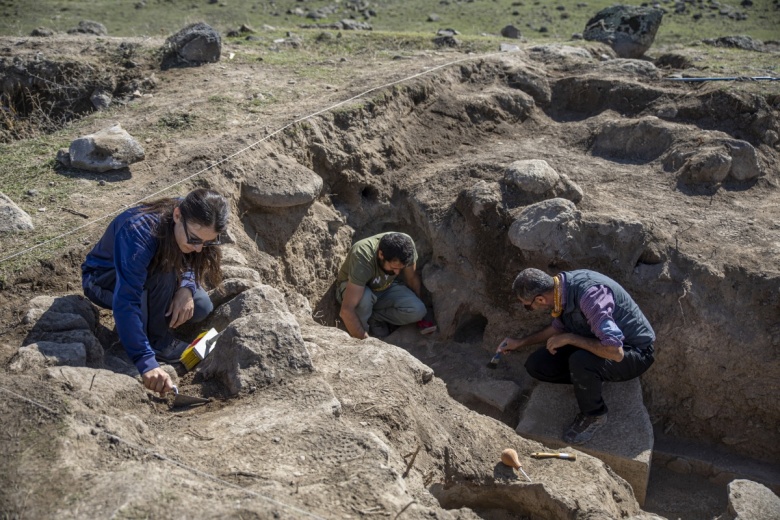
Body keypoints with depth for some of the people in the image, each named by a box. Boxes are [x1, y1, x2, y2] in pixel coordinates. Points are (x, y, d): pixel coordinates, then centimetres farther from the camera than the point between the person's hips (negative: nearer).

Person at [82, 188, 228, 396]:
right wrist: (146, 362, -54)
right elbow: (125, 302, -46)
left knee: (201, 308, -16)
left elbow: (194, 262, -5)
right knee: (166, 269, -34)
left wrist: (187, 288, -29)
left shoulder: (193, 223, -21)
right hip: (102, 280, -6)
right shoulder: (139, 233, -40)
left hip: (141, 273, 6)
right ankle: (157, 340, -16)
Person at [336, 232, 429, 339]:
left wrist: (419, 318, 1)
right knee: (365, 297, -39)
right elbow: (346, 310, -43)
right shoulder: (362, 258, -40)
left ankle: (373, 317, -2)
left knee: (417, 311, -22)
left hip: (385, 287, 4)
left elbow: (412, 279, -7)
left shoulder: (406, 245, -27)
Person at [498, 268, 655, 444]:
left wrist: (569, 338, -29)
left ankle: (593, 415, -8)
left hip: (634, 352, -7)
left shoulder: (589, 295, -35)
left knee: (580, 362, -37)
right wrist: (521, 343, 15)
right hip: (599, 342, 7)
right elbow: (558, 328, 13)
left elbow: (615, 352, -40)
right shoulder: (560, 287, -8)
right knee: (535, 365, -5)